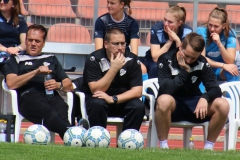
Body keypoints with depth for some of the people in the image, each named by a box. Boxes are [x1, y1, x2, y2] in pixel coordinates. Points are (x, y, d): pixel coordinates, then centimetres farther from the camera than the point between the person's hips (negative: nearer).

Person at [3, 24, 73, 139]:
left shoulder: (51, 59, 37)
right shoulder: (16, 60, 29)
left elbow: (69, 86, 29)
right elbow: (11, 84, 9)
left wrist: (59, 85, 4)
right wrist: (36, 72, -1)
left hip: (52, 96, 3)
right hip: (29, 95, -3)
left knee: (62, 114, -38)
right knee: (49, 114, -41)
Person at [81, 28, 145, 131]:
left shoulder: (132, 60, -8)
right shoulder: (94, 59, -14)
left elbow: (137, 91, -12)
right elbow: (96, 90, -23)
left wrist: (113, 99, -27)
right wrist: (114, 68, -31)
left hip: (122, 100, 2)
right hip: (97, 98, -2)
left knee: (138, 106, -27)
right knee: (97, 104, -35)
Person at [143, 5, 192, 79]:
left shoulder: (187, 31, -19)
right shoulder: (156, 29, -22)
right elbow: (155, 58, -27)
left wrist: (177, 40, -35)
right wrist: (170, 40, -33)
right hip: (154, 62, -2)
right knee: (156, 67, -34)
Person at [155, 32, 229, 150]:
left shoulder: (202, 63, -2)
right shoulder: (166, 60, -12)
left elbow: (215, 89, -8)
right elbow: (166, 90, -25)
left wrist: (205, 98, -30)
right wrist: (184, 71, -23)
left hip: (194, 105, 4)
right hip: (173, 105, -4)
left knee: (223, 105, -22)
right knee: (164, 100, -40)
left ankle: (209, 147, -8)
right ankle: (163, 146, -25)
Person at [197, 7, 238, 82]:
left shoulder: (230, 34, -15)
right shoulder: (201, 31, -18)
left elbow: (230, 61, -20)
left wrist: (219, 44, -35)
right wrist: (223, 65, -28)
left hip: (220, 70, 1)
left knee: (232, 72, -33)